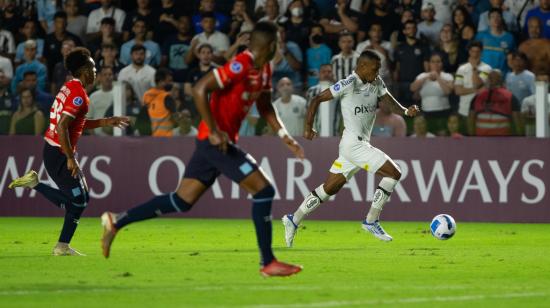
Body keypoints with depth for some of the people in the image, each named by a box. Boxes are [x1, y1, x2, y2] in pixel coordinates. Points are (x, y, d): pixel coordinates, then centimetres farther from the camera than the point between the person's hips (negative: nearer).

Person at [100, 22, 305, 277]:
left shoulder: (264, 69, 11)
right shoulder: (240, 65, -19)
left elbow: (265, 107, 24)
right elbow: (200, 90, -24)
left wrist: (284, 136, 13)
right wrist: (214, 131, -24)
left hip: (219, 141, 9)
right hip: (217, 140, -9)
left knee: (182, 201, 9)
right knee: (263, 190, -9)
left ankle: (116, 222, 13)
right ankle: (268, 263, -4)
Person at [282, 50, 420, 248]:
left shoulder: (377, 83, 10)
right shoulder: (348, 84, -13)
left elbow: (389, 102, 3)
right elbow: (317, 99, -10)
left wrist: (406, 111, -17)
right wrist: (308, 127, -13)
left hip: (361, 144, 8)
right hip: (354, 143, -8)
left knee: (330, 188, 13)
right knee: (394, 173, -12)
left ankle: (293, 220, 20)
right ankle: (371, 221, -6)